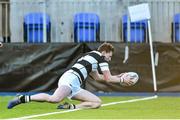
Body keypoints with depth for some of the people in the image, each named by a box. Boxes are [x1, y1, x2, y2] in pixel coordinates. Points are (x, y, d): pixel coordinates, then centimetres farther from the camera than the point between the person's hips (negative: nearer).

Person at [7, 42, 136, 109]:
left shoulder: (90, 56, 33)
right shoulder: (100, 57, 6)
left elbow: (98, 77, 46)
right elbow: (108, 79, 3)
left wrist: (117, 76, 47)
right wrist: (122, 80, 16)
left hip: (75, 86, 10)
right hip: (70, 79, -10)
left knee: (98, 102, 7)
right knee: (55, 99, -36)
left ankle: (70, 107, -7)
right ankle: (23, 98, -28)